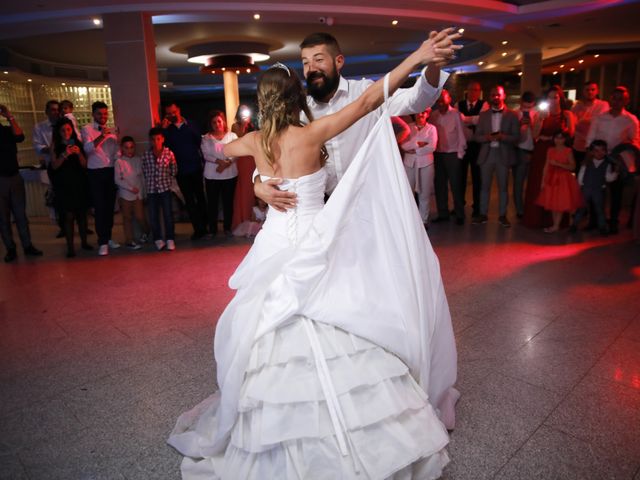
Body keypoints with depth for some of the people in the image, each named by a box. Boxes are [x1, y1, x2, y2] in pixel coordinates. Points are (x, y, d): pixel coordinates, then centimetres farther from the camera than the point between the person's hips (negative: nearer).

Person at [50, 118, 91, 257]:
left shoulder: (78, 143, 5)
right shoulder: (55, 145, 1)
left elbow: (84, 165, 3)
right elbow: (54, 165, -5)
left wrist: (79, 153, -14)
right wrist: (65, 154, -19)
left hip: (79, 183, 2)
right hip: (64, 185, -2)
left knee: (82, 214, 7)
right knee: (68, 216, -5)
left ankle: (84, 242, 19)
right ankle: (70, 247, -2)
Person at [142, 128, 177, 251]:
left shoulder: (169, 153, -3)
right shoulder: (146, 155, 0)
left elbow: (174, 170, 7)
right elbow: (144, 171, 8)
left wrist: (167, 180, 5)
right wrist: (149, 182, 3)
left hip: (165, 188, -2)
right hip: (151, 189, 2)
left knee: (168, 215, -1)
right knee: (153, 216, 3)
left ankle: (170, 240, 8)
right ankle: (158, 239, 16)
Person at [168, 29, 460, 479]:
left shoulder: (256, 141, 3)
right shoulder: (311, 134, -11)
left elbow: (222, 146, 25)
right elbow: (366, 102, -16)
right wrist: (416, 57, -14)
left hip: (276, 247, 5)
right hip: (313, 251, -4)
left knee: (277, 337, 15)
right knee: (334, 341, 4)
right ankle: (352, 439, 17)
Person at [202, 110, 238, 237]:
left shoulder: (232, 136, 5)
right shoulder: (206, 138, 5)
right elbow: (206, 155, -6)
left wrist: (226, 164, -20)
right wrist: (219, 161, -21)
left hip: (229, 174, 0)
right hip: (212, 175, 0)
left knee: (228, 202, 5)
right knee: (212, 202, 4)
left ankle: (227, 228, 18)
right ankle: (212, 229, 14)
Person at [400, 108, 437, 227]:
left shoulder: (431, 128, 3)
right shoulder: (408, 127, 7)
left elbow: (432, 147, -11)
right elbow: (404, 145, -6)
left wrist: (414, 150, -11)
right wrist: (417, 144, -16)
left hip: (426, 163, -1)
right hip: (409, 162, 1)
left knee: (425, 192, 3)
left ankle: (423, 220, 13)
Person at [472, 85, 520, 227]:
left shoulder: (512, 115, 2)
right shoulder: (483, 115, 9)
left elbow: (516, 137, -2)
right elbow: (476, 136, 5)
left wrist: (502, 137, -19)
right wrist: (486, 137, -15)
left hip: (504, 154, -1)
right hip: (486, 154, 2)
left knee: (503, 187, 5)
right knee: (485, 186, 5)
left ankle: (502, 215, 14)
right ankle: (483, 214, 14)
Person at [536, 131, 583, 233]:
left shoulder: (568, 151, -6)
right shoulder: (550, 150, 4)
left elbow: (572, 167, -10)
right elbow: (546, 166, 4)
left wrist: (558, 164, -20)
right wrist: (543, 180, 2)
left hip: (563, 179, -4)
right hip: (551, 179, 4)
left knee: (560, 204, 0)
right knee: (552, 203, 6)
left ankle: (556, 226, 5)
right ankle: (555, 225, 15)